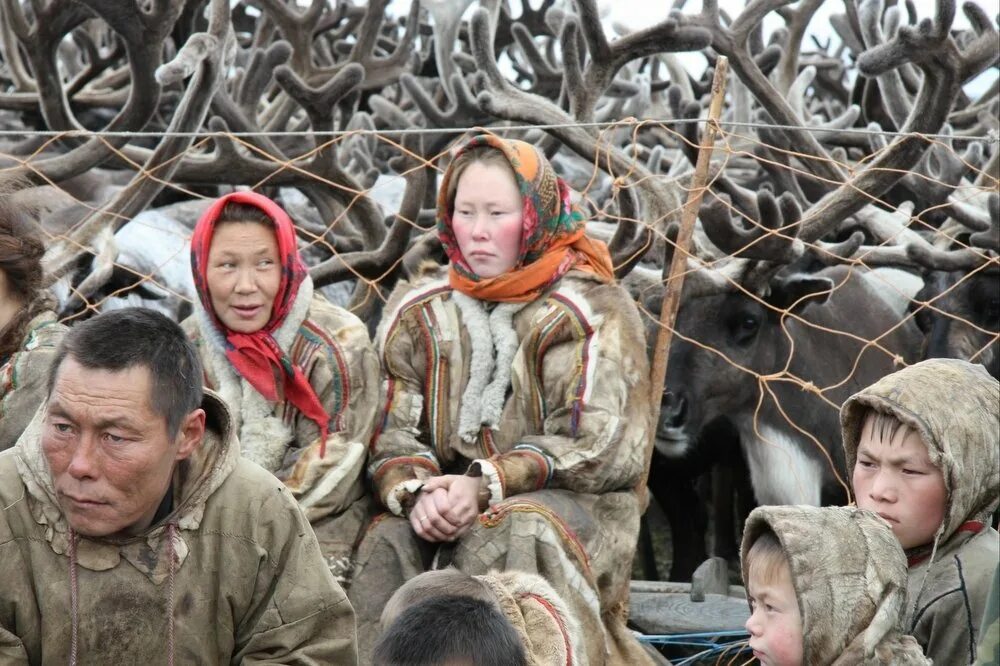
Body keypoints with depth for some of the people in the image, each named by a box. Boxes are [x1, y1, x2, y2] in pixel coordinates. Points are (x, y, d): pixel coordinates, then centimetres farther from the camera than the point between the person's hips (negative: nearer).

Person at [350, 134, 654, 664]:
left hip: (567, 502, -2)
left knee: (515, 537, -36)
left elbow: (598, 445, -8)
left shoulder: (592, 311, 2)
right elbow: (393, 431, 5)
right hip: (445, 503, 3)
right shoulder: (419, 309, 13)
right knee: (388, 544, -30)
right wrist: (416, 490, -18)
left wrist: (487, 483, -19)